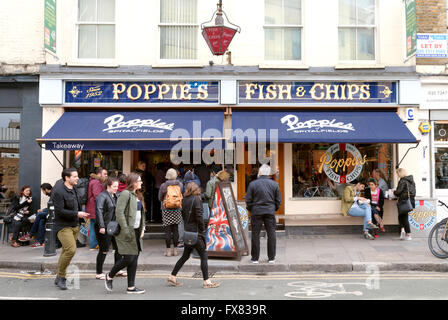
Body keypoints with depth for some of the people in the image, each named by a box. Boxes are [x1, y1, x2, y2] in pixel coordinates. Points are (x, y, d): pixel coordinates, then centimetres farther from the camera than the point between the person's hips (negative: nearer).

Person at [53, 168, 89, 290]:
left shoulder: (74, 190, 12)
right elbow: (60, 211, -19)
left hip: (75, 226, 8)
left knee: (66, 251, 11)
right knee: (71, 249, -18)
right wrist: (77, 214, -17)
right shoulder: (58, 191, -13)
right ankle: (61, 277, -1)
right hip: (63, 226, -8)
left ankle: (59, 278, 22)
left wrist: (82, 215, 10)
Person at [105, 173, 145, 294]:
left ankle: (131, 287, 13)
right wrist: (125, 229, -22)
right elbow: (119, 212, -19)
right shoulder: (125, 194, -12)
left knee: (134, 259, 7)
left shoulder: (136, 195, 17)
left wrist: (142, 228, 13)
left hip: (136, 231, 9)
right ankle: (109, 276, 16)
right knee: (128, 258, -8)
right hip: (127, 232, -9)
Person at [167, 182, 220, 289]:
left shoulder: (184, 200, 7)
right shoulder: (196, 199, -12)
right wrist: (203, 230, -7)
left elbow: (183, 215, 11)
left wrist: (186, 226, 15)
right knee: (203, 256, 1)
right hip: (195, 232, -7)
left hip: (187, 232, 7)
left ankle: (172, 277, 22)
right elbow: (199, 217, -15)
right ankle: (206, 282, 3)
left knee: (185, 256, 17)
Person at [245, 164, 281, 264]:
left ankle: (255, 258, 11)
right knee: (271, 234, 9)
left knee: (255, 235, 6)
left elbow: (248, 200, -3)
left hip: (256, 212, -1)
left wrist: (250, 209, 13)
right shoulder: (274, 184, 1)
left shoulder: (253, 184, -5)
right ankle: (271, 258, 14)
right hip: (270, 212, 2)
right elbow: (278, 200, 5)